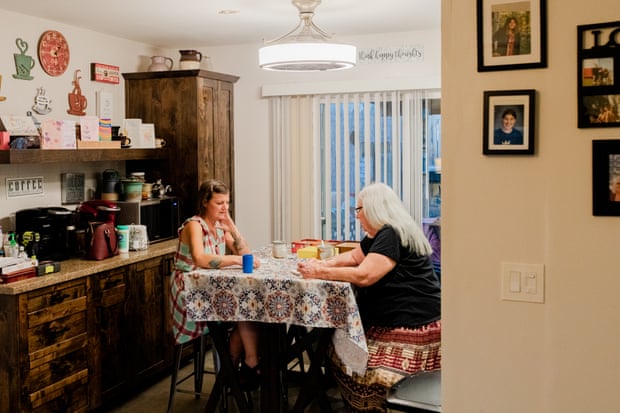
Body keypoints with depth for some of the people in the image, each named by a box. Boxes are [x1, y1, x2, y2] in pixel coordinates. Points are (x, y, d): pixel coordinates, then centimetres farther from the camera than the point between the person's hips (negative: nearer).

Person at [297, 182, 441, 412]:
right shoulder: (378, 235, 18)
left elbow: (364, 276, -23)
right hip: (391, 321, 10)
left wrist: (319, 273, -14)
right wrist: (323, 264, 9)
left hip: (412, 326, -10)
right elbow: (354, 257, 26)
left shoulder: (392, 235, -15)